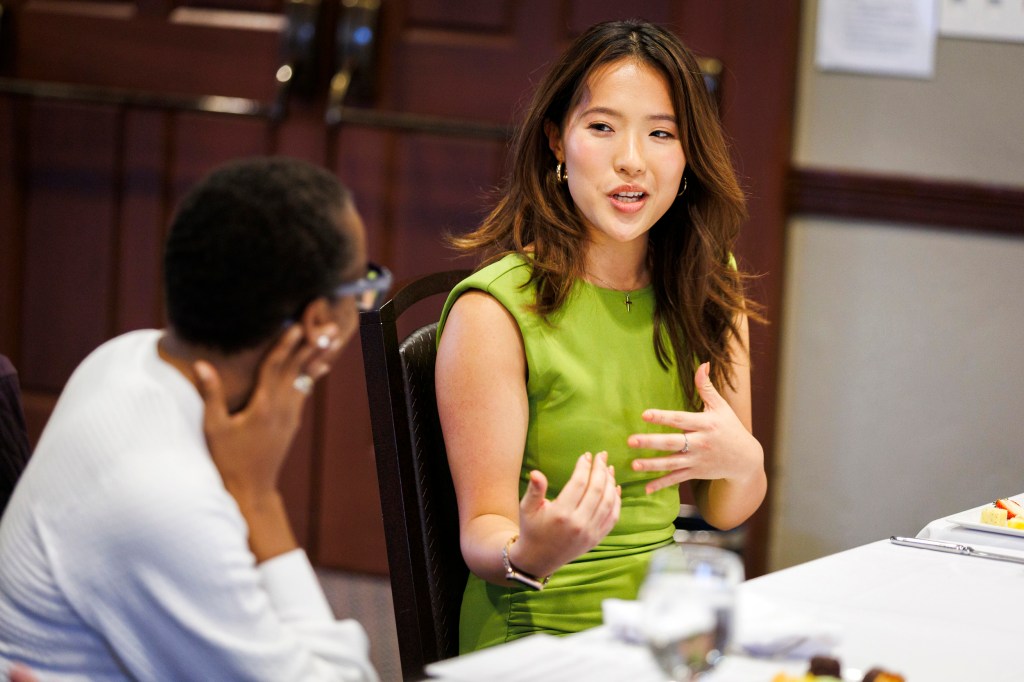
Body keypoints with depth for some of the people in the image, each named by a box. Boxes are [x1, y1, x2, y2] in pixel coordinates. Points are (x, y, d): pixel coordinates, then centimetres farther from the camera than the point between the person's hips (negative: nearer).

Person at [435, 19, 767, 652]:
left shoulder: (709, 285, 8)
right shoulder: (493, 310, -10)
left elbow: (727, 511, 11)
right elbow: (482, 532, -8)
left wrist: (741, 462, -11)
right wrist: (531, 554, -30)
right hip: (542, 639, -5)